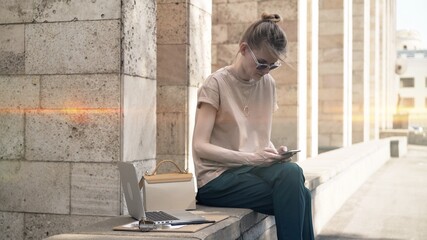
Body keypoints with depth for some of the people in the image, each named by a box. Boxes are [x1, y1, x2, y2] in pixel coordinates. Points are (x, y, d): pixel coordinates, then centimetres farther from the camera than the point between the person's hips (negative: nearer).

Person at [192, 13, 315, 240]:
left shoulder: (268, 84, 9)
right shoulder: (216, 84, -8)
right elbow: (200, 146, -12)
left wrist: (274, 152, -6)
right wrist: (251, 157, -22)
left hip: (254, 168, 5)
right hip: (218, 178, -5)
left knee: (292, 172, -30)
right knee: (298, 197, -26)